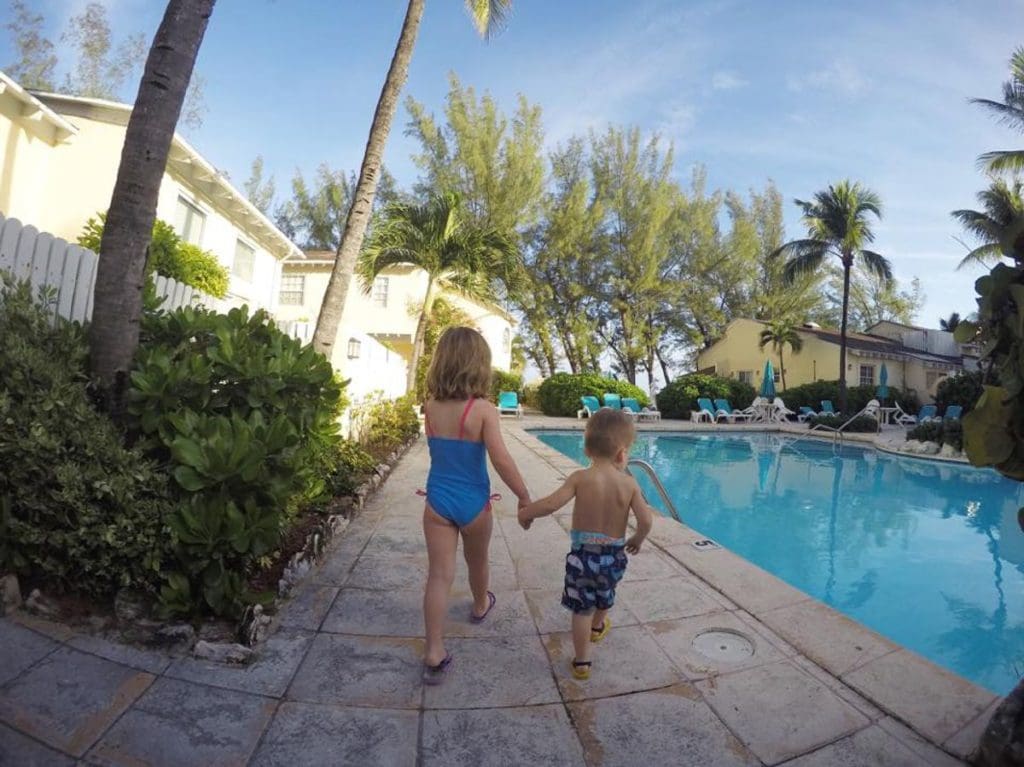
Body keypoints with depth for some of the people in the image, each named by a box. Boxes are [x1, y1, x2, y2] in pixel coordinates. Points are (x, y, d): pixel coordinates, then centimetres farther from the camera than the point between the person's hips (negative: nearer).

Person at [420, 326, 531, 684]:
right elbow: (501, 460, -22)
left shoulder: (430, 407, -5)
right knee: (477, 561, 25)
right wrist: (525, 497, -11)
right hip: (473, 503, -2)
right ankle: (480, 605, 52)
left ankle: (434, 654, 7)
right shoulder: (484, 410, -19)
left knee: (439, 574, 6)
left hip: (438, 501, 2)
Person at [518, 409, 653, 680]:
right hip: (614, 555, 3)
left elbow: (551, 504, -24)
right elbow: (646, 520, -15)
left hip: (583, 554, -3)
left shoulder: (580, 478, -17)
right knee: (604, 597, 31)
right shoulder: (629, 483, -12)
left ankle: (582, 662, 20)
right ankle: (598, 627, 58)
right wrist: (637, 540, 6)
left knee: (582, 608, 12)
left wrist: (525, 513, -6)